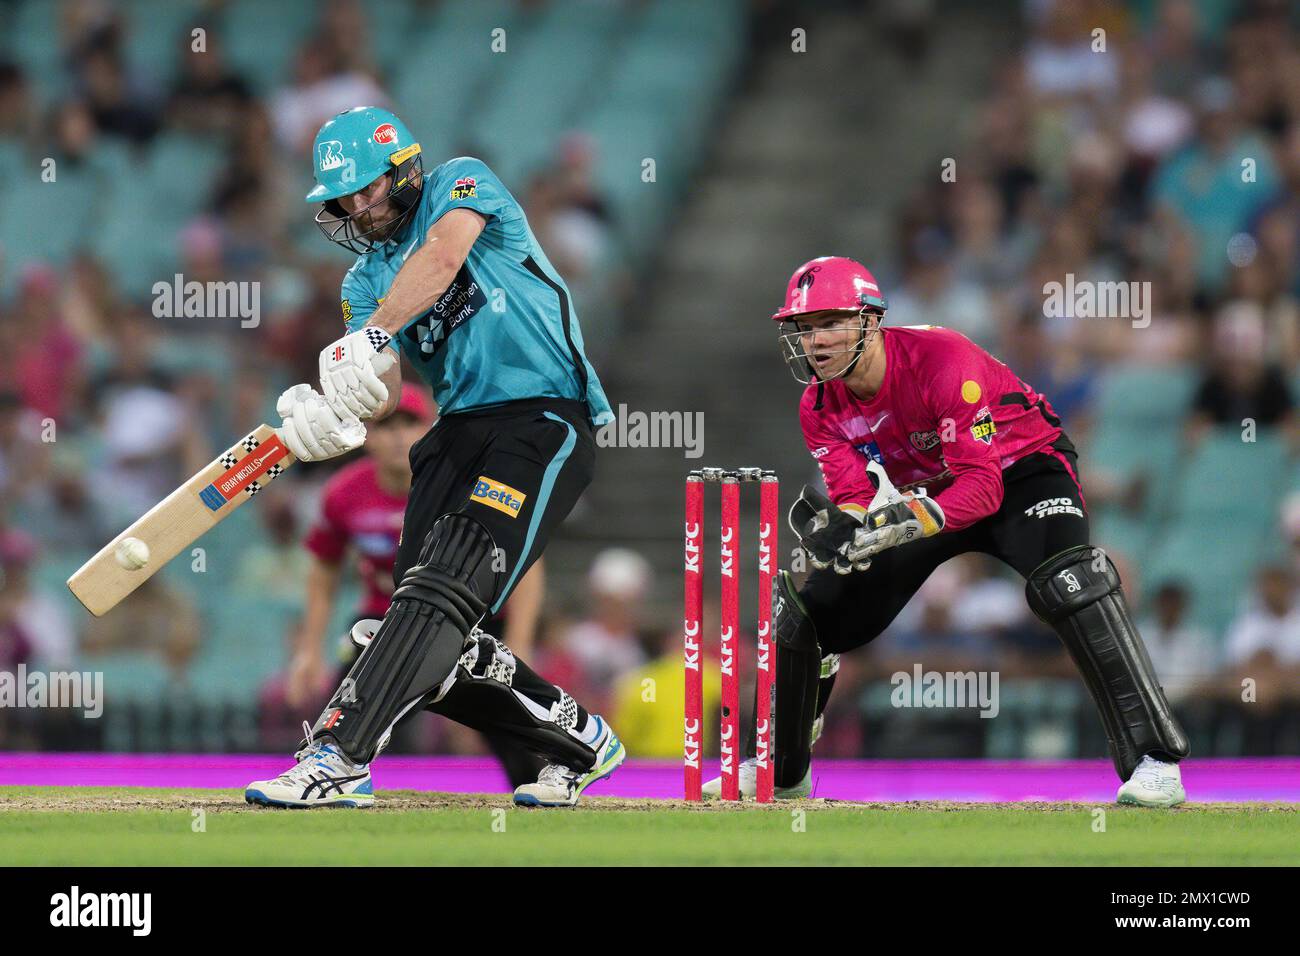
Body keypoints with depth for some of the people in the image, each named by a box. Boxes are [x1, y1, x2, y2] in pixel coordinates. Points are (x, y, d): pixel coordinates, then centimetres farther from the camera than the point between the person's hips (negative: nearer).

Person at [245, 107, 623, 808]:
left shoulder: (462, 182, 2)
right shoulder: (365, 279, 17)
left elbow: (442, 258, -21)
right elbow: (384, 391, 1)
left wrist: (371, 338, -34)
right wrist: (331, 414, -22)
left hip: (544, 419, -8)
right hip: (459, 430, 8)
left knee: (441, 595, -23)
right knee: (434, 649, 0)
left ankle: (336, 757, -33)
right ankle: (581, 742, 19)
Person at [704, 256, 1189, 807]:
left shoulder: (942, 361, -33)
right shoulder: (820, 407, -12)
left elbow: (982, 487, -36)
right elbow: (856, 498, -17)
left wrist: (909, 521, -52)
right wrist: (840, 527, -42)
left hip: (1021, 469, -6)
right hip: (925, 491, 6)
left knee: (1068, 584, -35)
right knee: (804, 608, 2)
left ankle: (1154, 758, -34)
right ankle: (780, 769, 25)